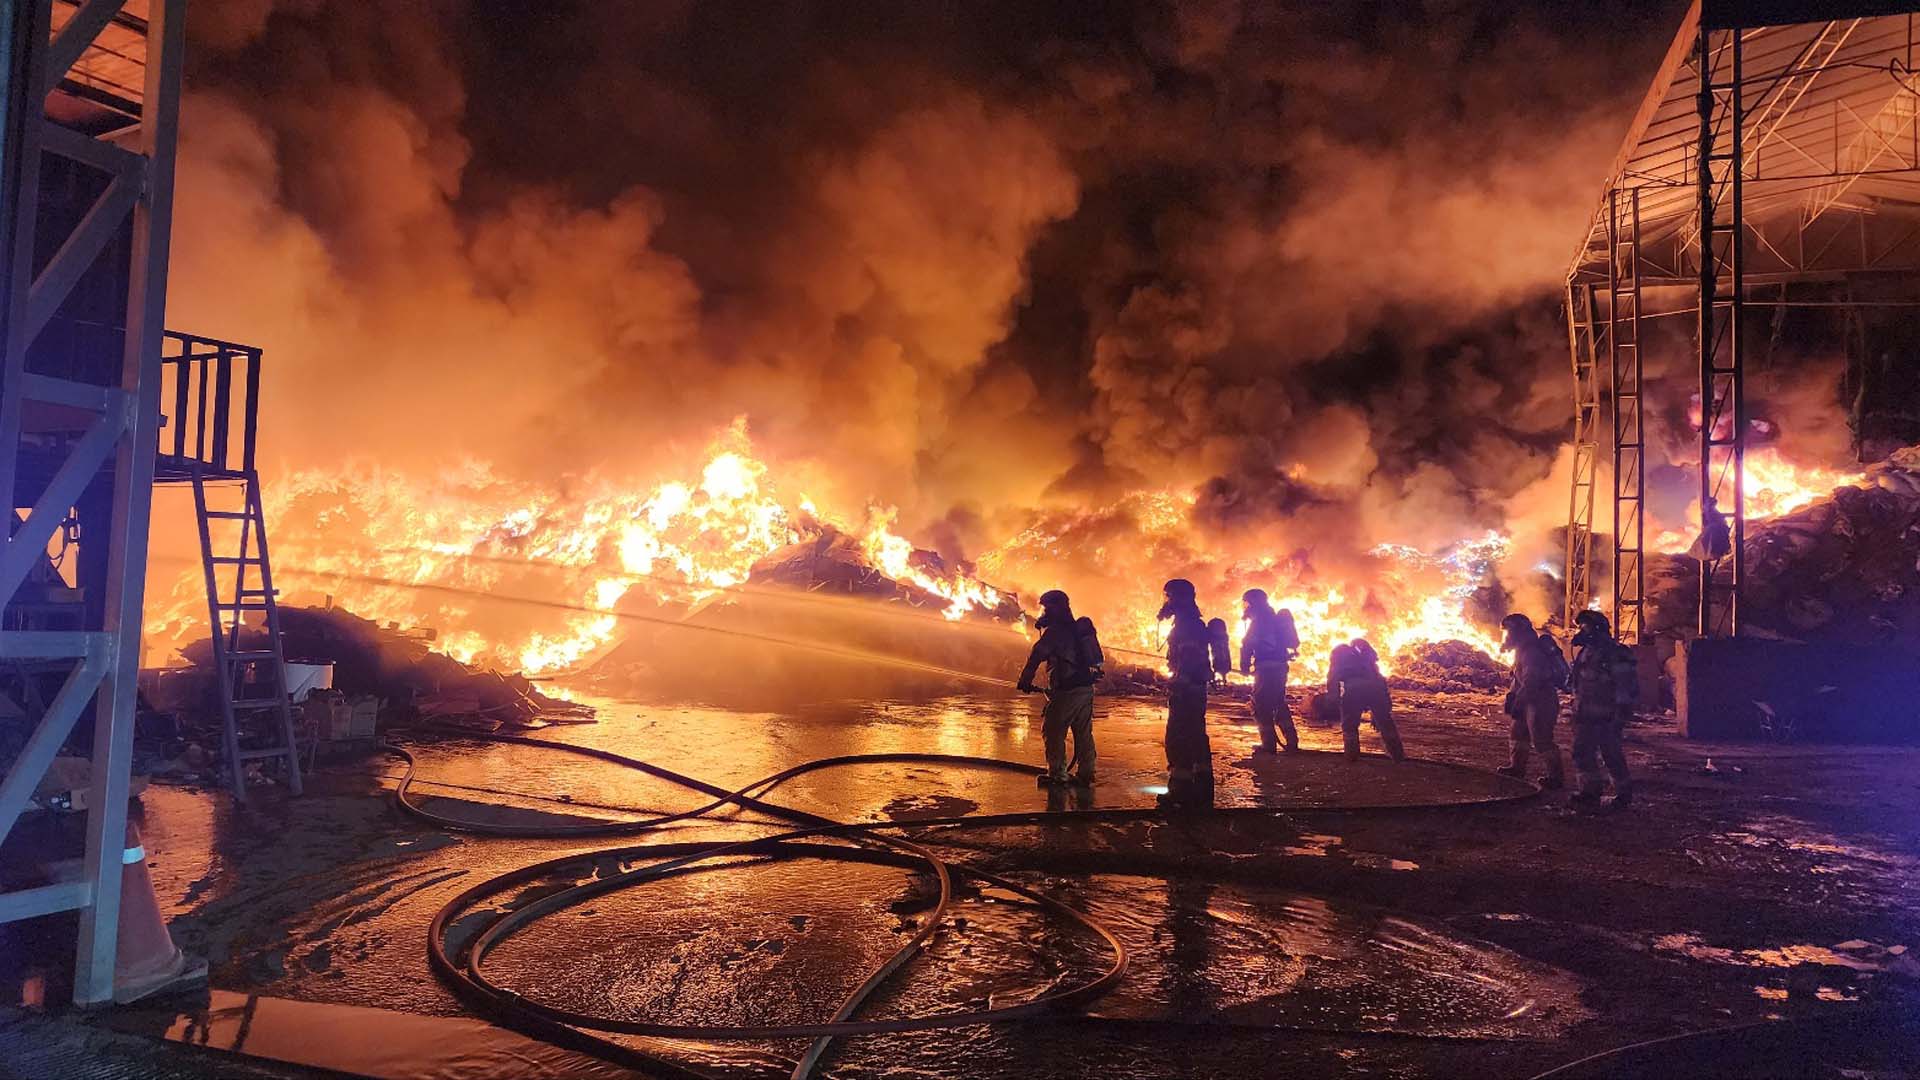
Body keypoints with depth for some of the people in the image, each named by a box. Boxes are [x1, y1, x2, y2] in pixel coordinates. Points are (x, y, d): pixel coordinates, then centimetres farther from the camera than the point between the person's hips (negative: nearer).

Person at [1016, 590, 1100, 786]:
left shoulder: (1055, 630, -10)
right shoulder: (1077, 628, 18)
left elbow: (1037, 655, -16)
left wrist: (1025, 681, -10)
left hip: (1067, 689, -9)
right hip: (1086, 688, 9)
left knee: (1053, 730, 0)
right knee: (1083, 732, 12)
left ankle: (1057, 774, 0)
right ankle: (1085, 774, 16)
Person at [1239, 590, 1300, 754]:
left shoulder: (1259, 620, -10)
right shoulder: (1273, 618, 19)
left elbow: (1248, 645, -18)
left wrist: (1244, 666, -10)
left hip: (1266, 667, -9)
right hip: (1280, 666, 9)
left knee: (1260, 706, -5)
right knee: (1279, 704, 17)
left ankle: (1269, 744, -7)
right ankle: (1292, 742, 17)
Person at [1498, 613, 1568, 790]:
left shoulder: (1531, 652, -21)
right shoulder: (1524, 649, 13)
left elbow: (1529, 682, -26)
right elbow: (1519, 679, 19)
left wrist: (1517, 703, -23)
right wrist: (1513, 696, 11)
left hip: (1541, 702, -11)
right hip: (1533, 701, 11)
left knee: (1541, 740, -8)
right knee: (1518, 733, 18)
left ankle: (1557, 777, -2)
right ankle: (1517, 767, 28)